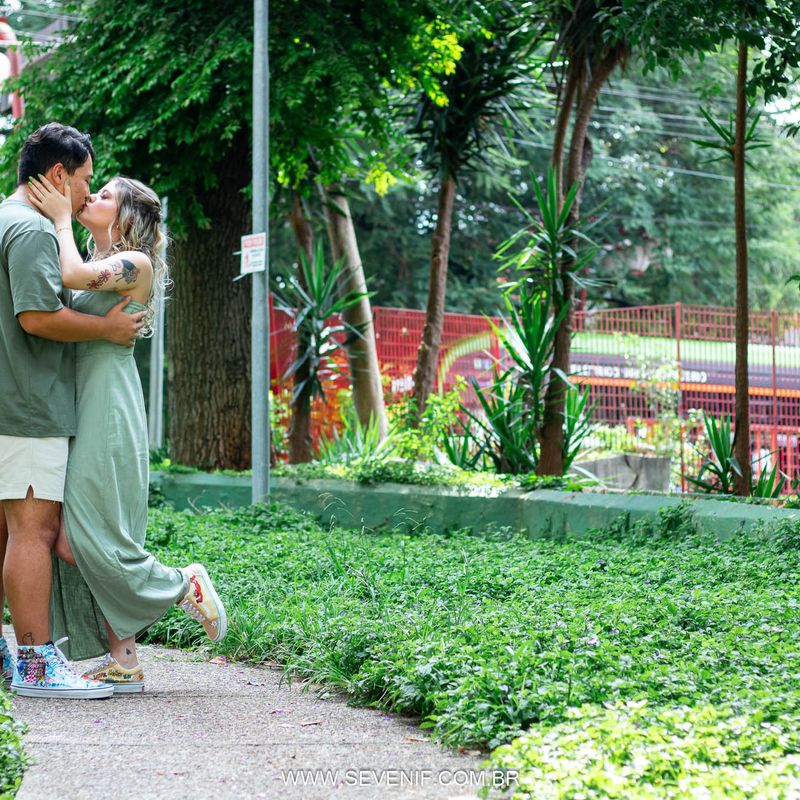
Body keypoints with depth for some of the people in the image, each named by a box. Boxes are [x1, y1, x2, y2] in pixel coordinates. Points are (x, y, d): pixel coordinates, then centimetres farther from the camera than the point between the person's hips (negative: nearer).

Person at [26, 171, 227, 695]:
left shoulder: (136, 263, -5)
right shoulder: (99, 267, 22)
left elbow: (73, 276, -21)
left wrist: (62, 220, -8)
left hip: (106, 409, -9)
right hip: (78, 408, 9)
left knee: (87, 541, -10)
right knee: (72, 543, 3)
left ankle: (186, 587, 9)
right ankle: (123, 663, 5)